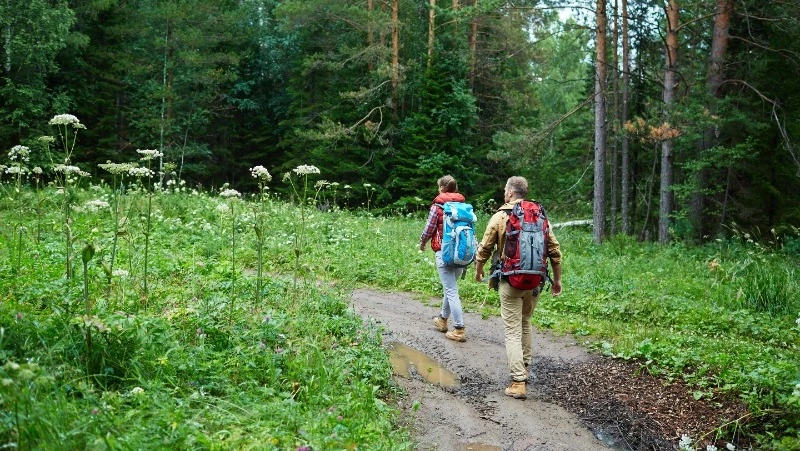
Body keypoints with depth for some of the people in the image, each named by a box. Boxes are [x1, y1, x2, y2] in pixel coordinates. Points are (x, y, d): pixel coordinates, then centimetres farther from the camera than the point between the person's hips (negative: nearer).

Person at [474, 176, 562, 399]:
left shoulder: (500, 217, -6)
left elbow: (484, 249, -2)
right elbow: (554, 250, 3)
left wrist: (478, 271, 17)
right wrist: (557, 279, 13)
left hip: (510, 282, -4)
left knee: (513, 331, -1)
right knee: (525, 324, 23)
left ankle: (518, 382, -7)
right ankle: (524, 368, 34)